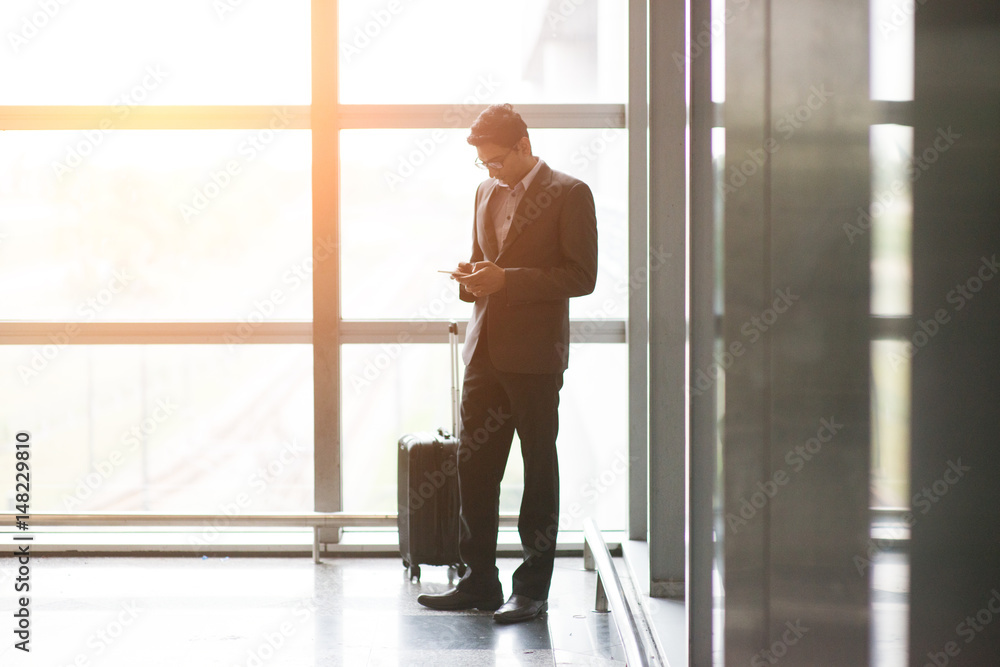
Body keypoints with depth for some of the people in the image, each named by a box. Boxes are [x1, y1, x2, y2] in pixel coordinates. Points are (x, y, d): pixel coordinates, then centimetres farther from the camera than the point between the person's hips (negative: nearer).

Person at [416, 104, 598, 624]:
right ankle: (479, 582, 14)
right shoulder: (486, 192, 16)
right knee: (474, 468, 5)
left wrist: (506, 279, -17)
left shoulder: (568, 194, -5)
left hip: (534, 355, -6)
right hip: (484, 348, 6)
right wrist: (472, 278, 3)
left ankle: (533, 587, 9)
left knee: (538, 471, 2)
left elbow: (581, 277, -10)